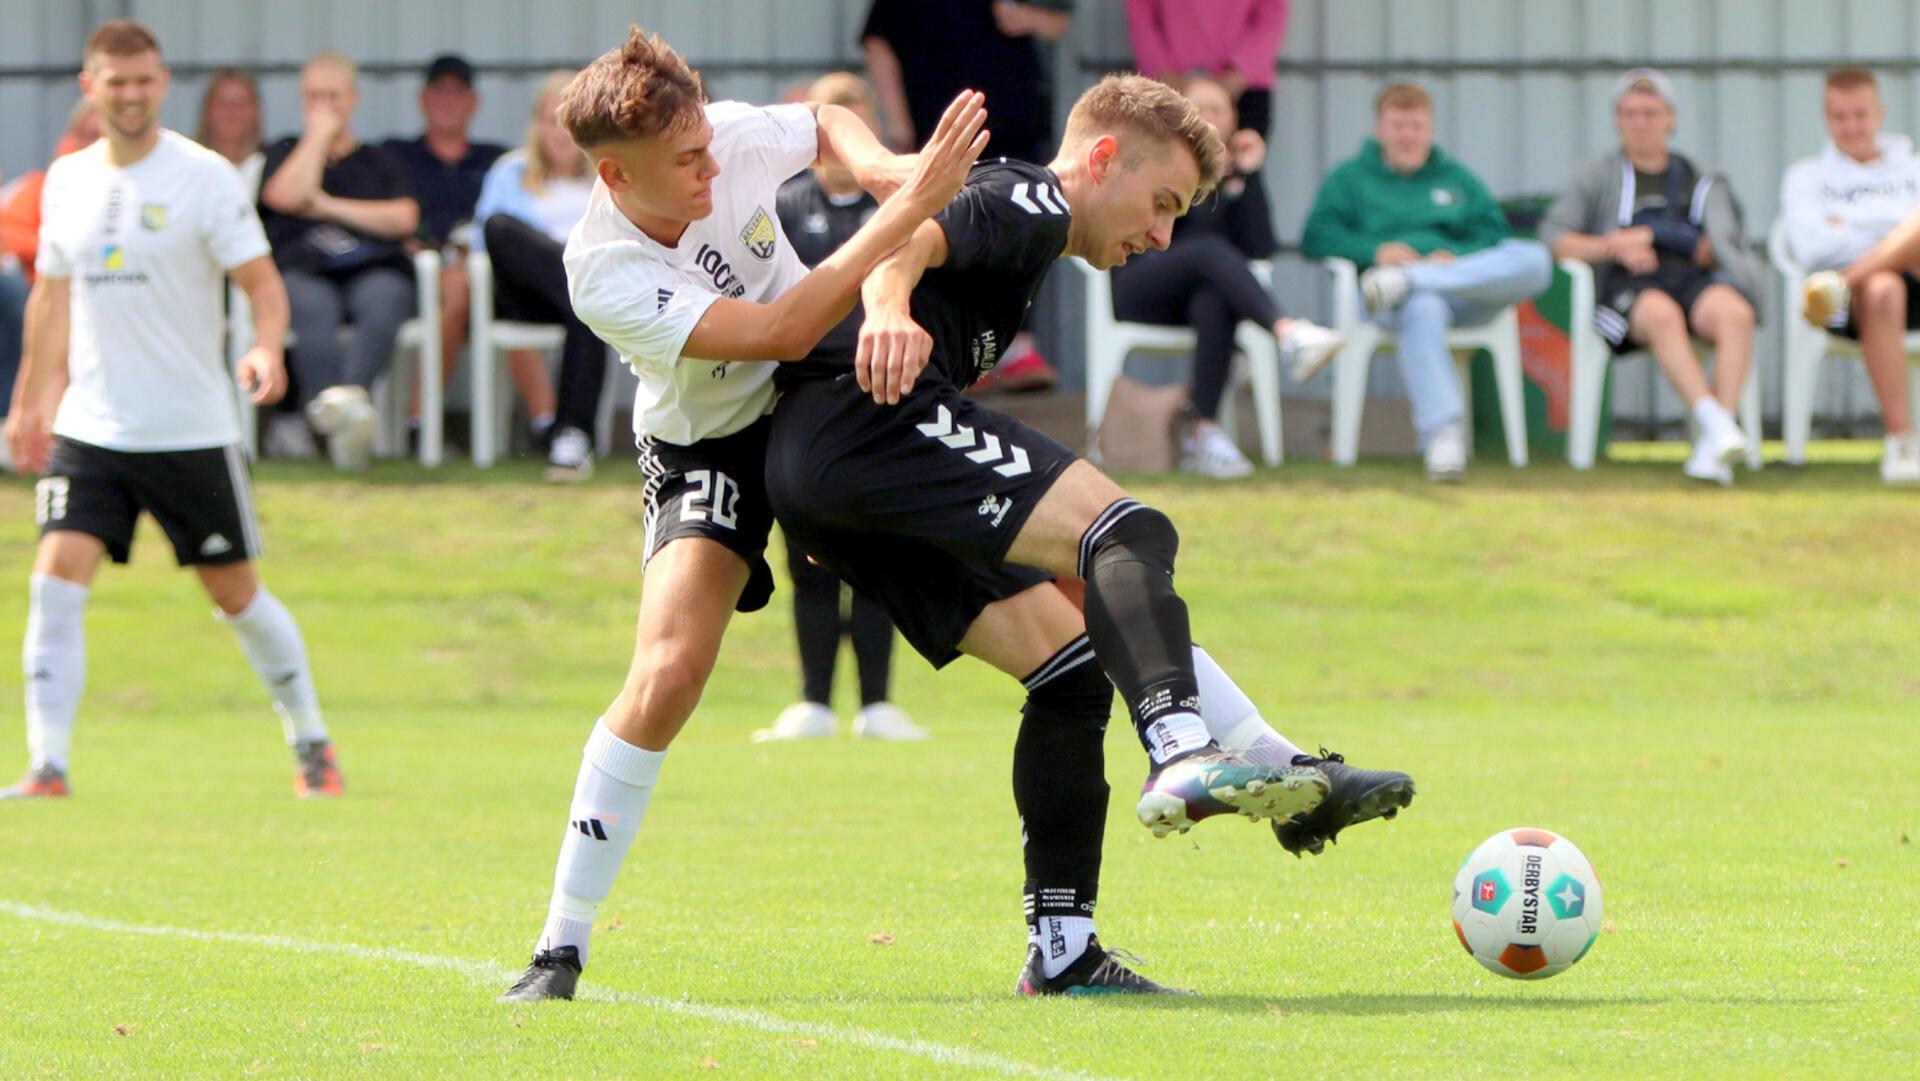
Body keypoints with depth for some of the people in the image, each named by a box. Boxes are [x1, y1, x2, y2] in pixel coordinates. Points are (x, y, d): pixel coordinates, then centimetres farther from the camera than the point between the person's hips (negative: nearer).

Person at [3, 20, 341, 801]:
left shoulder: (204, 177, -7)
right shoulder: (68, 180, 7)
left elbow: (262, 281, -10)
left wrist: (266, 349, -30)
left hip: (191, 431, -3)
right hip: (89, 428, 3)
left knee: (236, 593, 6)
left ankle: (311, 743, 25)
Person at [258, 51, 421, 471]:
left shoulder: (381, 161, 28)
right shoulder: (286, 153, 27)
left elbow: (403, 219, 8)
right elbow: (286, 196, 2)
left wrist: (329, 206, 5)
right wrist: (320, 135, 12)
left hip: (373, 268, 1)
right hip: (302, 272, -1)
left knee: (383, 300, -37)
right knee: (313, 308, -38)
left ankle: (351, 392, -62)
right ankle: (330, 402, -63)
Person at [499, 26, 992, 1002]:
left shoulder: (731, 137, -17)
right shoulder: (603, 273, -31)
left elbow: (830, 124, 8)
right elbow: (781, 331, -36)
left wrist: (884, 167, -15)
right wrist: (908, 209, -38)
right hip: (708, 451, -5)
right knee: (668, 672, -25)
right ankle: (561, 947, -14)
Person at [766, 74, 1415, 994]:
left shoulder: (1016, 215, 34)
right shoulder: (1026, 201, 4)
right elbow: (916, 236, -16)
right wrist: (888, 305, -40)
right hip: (861, 415, -10)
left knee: (1068, 658, 8)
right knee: (1129, 534, -22)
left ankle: (1060, 952, 3)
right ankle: (1186, 756, -45)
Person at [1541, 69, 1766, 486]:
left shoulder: (1702, 182, 26)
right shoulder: (1599, 177, 23)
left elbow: (1721, 245, 9)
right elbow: (1554, 236, 9)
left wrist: (1651, 237, -2)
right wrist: (1613, 248, -7)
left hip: (1694, 279, 1)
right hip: (1625, 288, -1)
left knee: (1735, 311, -34)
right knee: (1662, 314, -39)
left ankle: (1712, 450, -44)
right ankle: (1712, 422, -52)